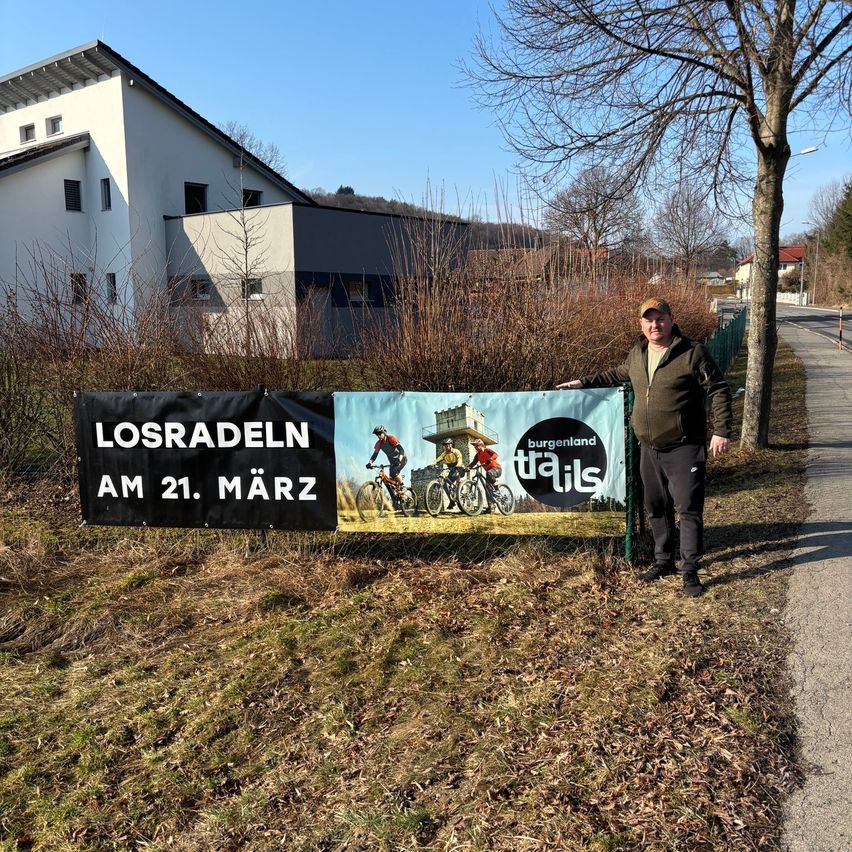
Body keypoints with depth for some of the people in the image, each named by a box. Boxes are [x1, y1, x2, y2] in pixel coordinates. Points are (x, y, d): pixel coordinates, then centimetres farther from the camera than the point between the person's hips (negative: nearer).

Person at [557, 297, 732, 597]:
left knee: (688, 508, -5)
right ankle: (664, 561, 29)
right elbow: (617, 375, 29)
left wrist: (721, 431, -15)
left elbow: (719, 390, -10)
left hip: (684, 448, -6)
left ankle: (690, 571, 4)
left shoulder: (692, 353, -11)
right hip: (649, 449, 7)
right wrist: (585, 382, 25)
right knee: (656, 508, 15)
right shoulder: (637, 354, 9)